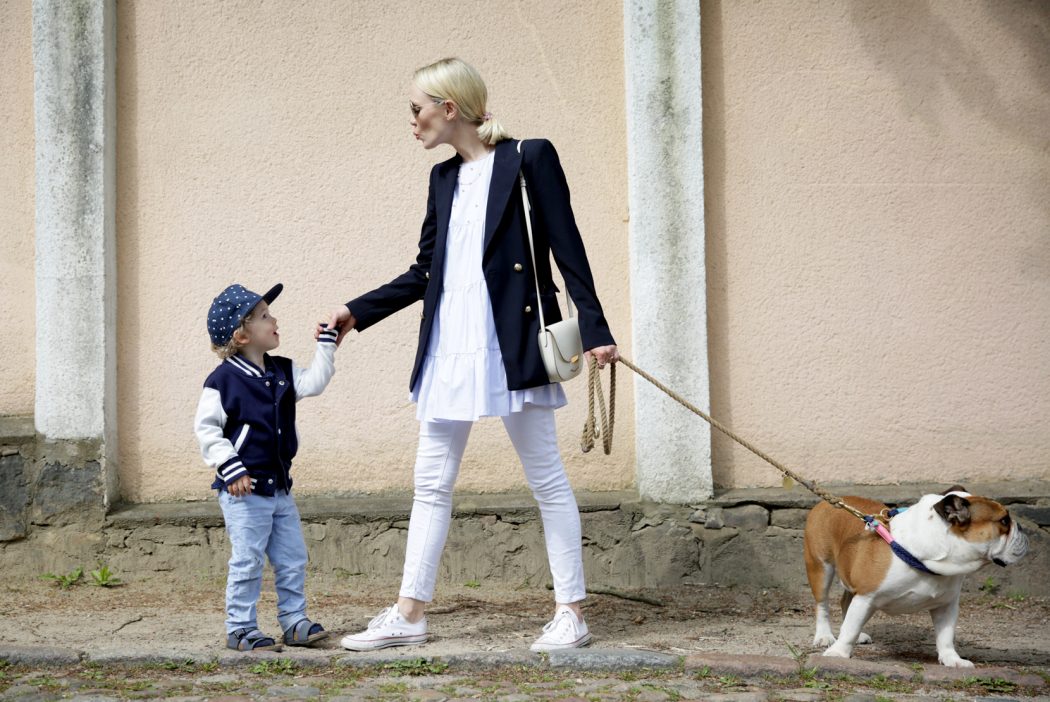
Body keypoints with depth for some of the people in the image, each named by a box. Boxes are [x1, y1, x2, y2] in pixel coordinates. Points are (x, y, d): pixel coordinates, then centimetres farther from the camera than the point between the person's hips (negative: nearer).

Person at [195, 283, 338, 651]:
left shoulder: (282, 372, 9)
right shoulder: (223, 381, -12)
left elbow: (313, 382, -2)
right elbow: (206, 429, -12)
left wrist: (326, 344, -5)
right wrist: (230, 468, -18)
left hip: (279, 488, 7)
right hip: (243, 490, -7)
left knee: (292, 560, 10)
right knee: (247, 562, -3)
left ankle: (294, 621, 20)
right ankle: (240, 629, 6)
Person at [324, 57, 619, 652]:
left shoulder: (530, 159, -4)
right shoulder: (445, 178, 15)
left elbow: (568, 250, -6)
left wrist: (595, 330, -10)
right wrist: (356, 313, 15)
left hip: (511, 345, -7)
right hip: (450, 346, 7)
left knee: (547, 477, 1)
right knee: (432, 483, 7)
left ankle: (571, 613, 7)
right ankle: (411, 613, 12)